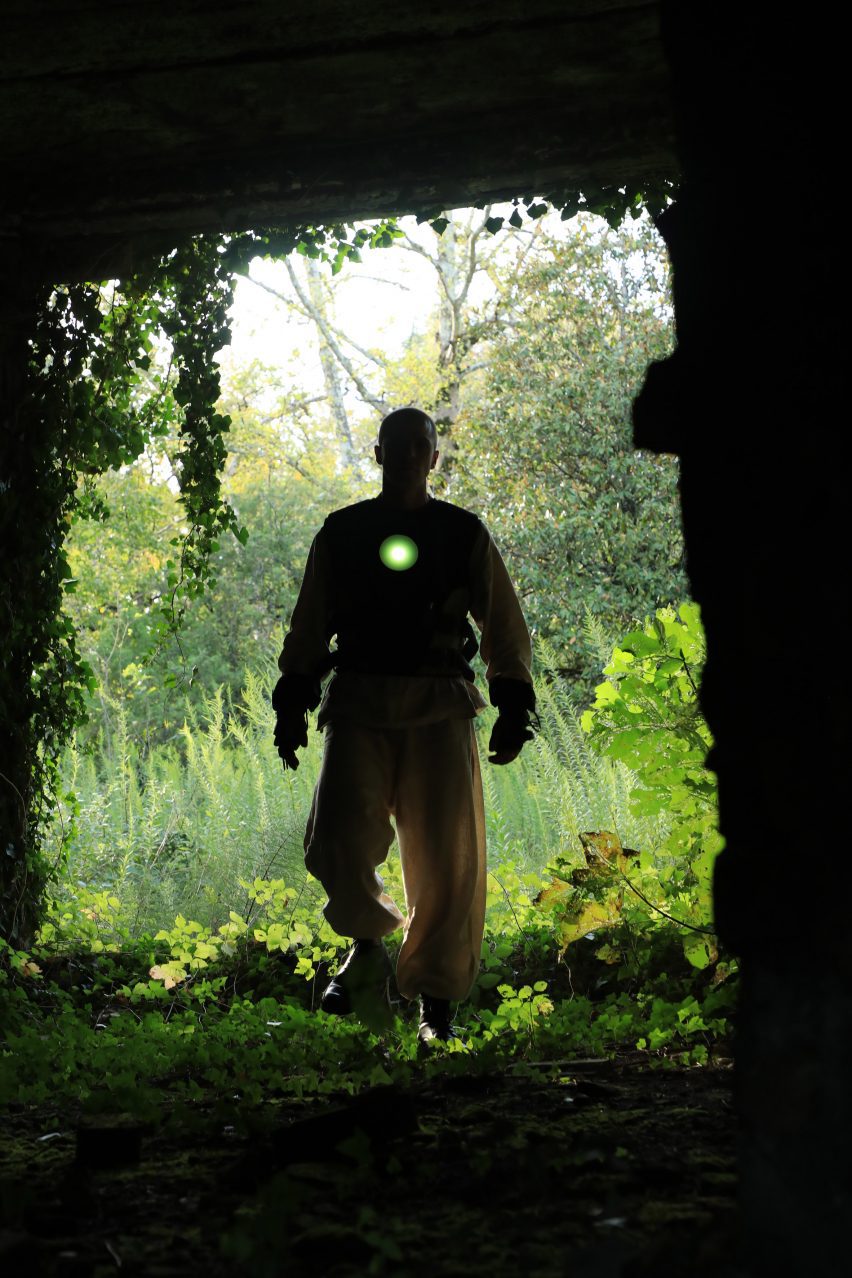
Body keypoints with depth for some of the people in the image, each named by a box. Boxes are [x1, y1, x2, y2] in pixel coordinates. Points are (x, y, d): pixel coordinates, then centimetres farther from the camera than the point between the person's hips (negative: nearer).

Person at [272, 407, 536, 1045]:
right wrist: (292, 703, 12)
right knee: (339, 835, -18)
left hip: (440, 708, 0)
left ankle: (437, 999, 9)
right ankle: (367, 948, 9)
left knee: (447, 855, -4)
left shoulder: (465, 535, 11)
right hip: (358, 703, 0)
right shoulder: (341, 533, 14)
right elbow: (308, 628, 18)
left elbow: (505, 631, 12)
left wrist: (514, 710, 4)